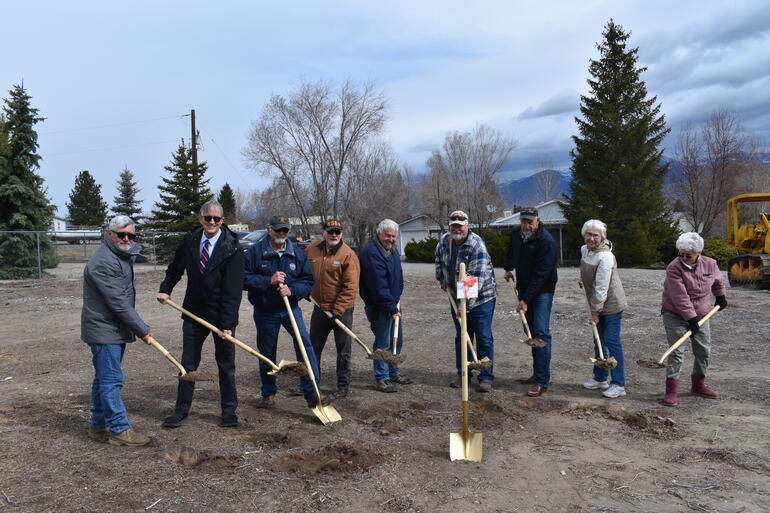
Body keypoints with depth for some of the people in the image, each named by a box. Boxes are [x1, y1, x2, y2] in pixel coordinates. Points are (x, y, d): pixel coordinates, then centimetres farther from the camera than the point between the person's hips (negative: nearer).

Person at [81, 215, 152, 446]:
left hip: (117, 330, 10)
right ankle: (119, 429, 0)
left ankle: (99, 426, 25)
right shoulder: (103, 262, -20)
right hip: (104, 330, -10)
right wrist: (142, 330, -19)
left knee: (104, 379, 16)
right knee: (111, 380, -6)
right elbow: (118, 303, -23)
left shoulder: (123, 256, 11)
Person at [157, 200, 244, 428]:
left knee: (226, 364, 8)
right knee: (188, 363, 10)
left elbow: (233, 290, -19)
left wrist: (227, 324, -23)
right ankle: (181, 410, 22)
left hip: (222, 315, -4)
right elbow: (175, 268, 18)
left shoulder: (232, 248, -15)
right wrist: (165, 289, 0)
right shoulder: (189, 241, 0)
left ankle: (229, 411, 21)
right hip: (194, 313, 4)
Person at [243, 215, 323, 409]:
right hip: (264, 311, -1)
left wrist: (292, 290, -18)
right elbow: (244, 279, -10)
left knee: (304, 343, -15)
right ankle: (269, 394, 28)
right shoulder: (255, 252, -4)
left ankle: (311, 392, -11)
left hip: (290, 308, 1)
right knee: (267, 353, 10)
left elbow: (308, 282, 1)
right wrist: (269, 280, -21)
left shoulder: (297, 253, 2)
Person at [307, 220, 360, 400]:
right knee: (314, 347, 15)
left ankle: (344, 385, 19)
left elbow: (350, 287, -17)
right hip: (319, 307, 5)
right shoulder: (312, 249, 2)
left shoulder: (348, 255, -14)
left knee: (343, 350, 6)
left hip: (342, 310, -5)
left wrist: (338, 310, -19)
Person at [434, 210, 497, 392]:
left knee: (484, 338, -2)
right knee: (461, 337, 14)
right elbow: (439, 260, 21)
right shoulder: (444, 240, -3)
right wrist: (442, 280, 19)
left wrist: (466, 305, -32)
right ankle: (462, 374, 26)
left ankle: (486, 378, 8)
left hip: (481, 298, -6)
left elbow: (477, 279, -30)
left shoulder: (477, 245, -24)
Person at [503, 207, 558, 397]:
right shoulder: (515, 233, 1)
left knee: (541, 333, -13)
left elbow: (541, 275, -25)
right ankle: (537, 373, 24)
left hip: (542, 291, -7)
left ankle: (542, 381, -11)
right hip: (524, 288, 7)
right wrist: (509, 268, 20)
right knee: (530, 332, 13)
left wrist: (526, 300, -25)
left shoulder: (546, 242, -22)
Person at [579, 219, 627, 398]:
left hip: (611, 305, -9)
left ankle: (619, 385, 3)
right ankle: (600, 379, 28)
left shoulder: (605, 256, -24)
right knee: (599, 342, 16)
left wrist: (595, 312, -20)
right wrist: (583, 280, 21)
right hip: (598, 305, 9)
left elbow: (601, 288, -23)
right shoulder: (584, 250, 2)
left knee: (612, 342, -6)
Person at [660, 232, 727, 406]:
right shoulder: (674, 268, -20)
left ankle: (698, 385, 28)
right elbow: (680, 297, -25)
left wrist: (720, 296, 31)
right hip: (675, 315, -5)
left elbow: (717, 280, 22)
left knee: (704, 350, 11)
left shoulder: (710, 264, -3)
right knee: (677, 352, -10)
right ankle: (671, 391, -8)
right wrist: (691, 318, -28)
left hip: (700, 315, 5)